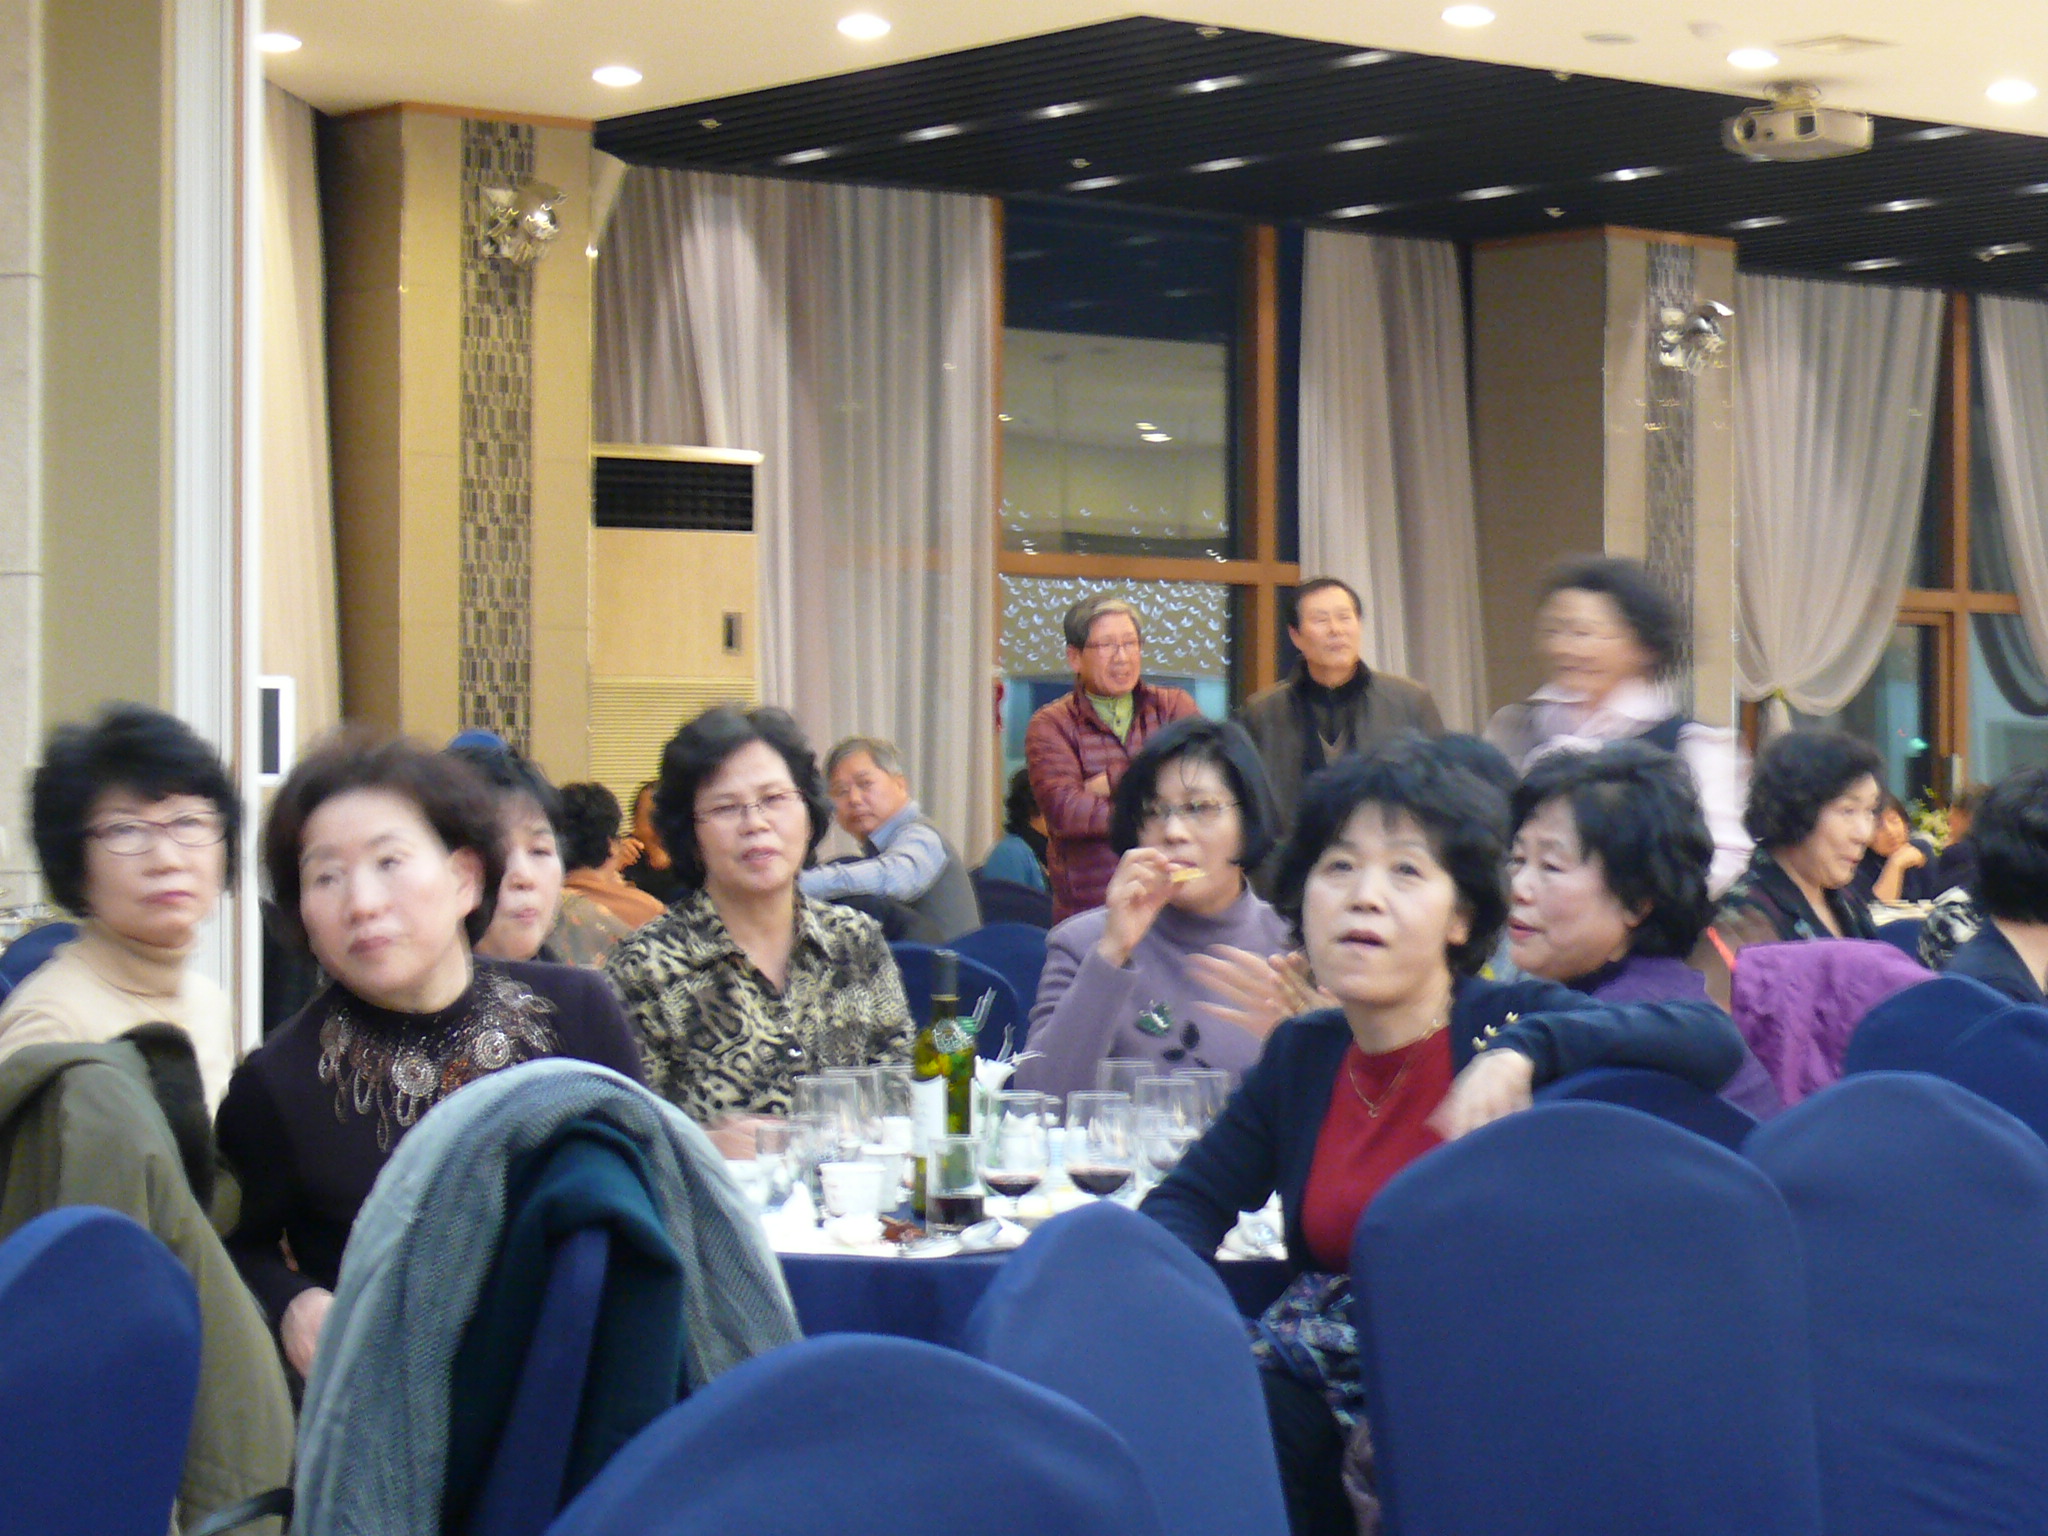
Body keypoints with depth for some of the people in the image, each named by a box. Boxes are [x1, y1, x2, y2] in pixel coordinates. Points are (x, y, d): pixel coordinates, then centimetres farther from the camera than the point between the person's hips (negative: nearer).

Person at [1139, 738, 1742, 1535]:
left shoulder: (1508, 1024, -3)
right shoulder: (1301, 1056, 14)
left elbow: (1713, 1040, -16)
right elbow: (1190, 1201, 21)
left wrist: (1523, 1049, -26)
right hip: (1326, 1387, 5)